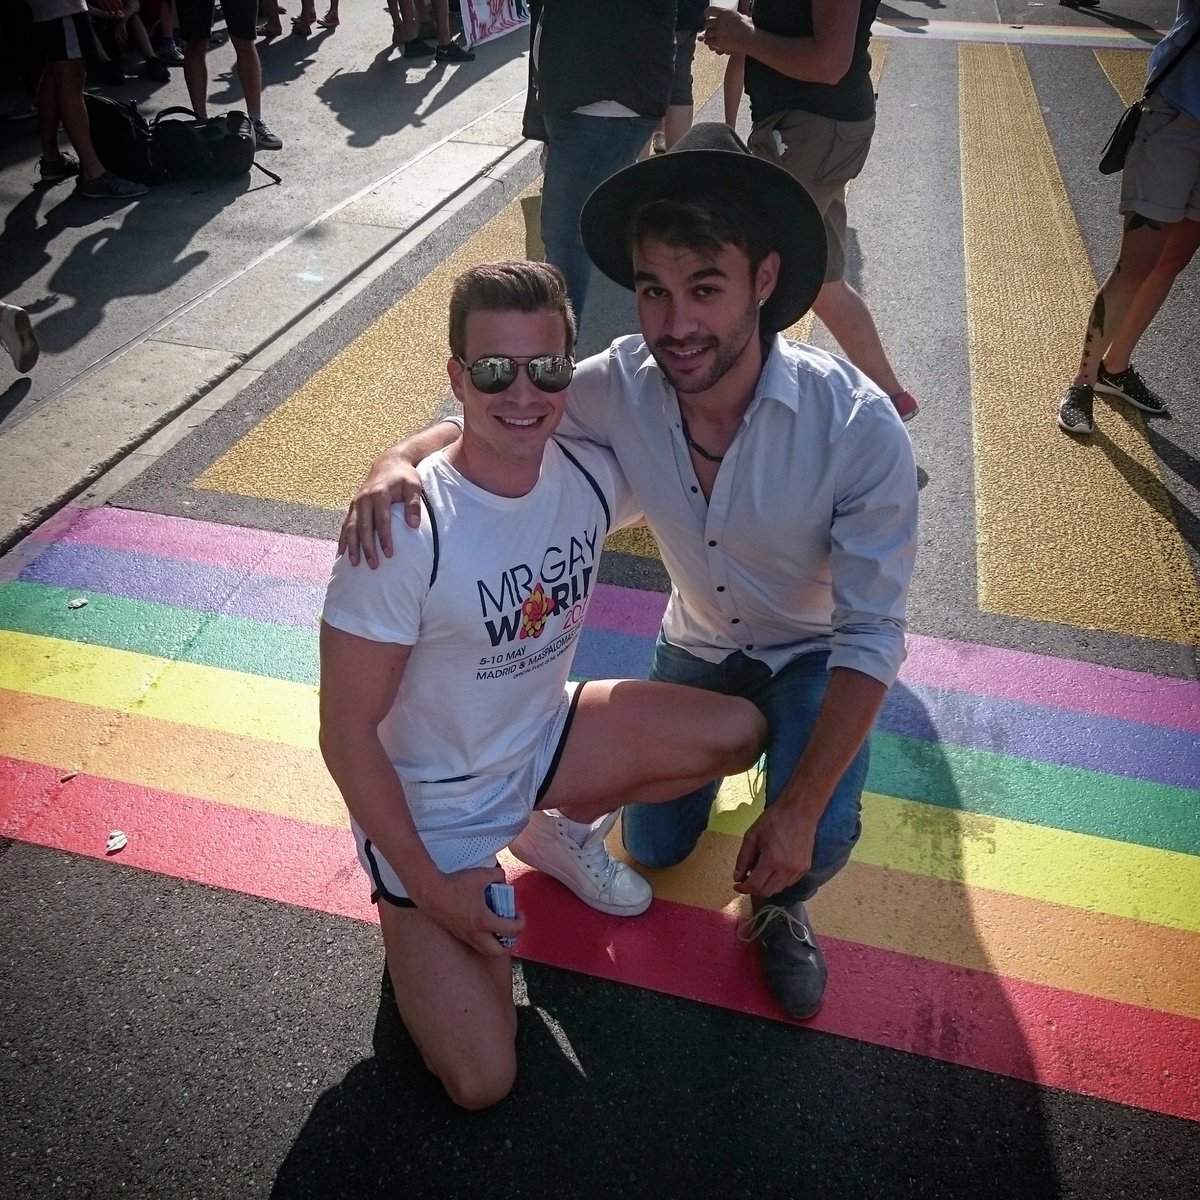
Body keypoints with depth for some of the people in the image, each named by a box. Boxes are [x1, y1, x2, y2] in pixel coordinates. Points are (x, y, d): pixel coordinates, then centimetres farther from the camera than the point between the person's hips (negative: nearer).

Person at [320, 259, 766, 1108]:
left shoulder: (592, 476, -14)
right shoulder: (404, 531, -30)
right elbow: (347, 731, -21)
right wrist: (428, 885, -16)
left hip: (542, 741, 5)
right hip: (429, 802, -5)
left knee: (738, 733, -9)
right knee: (481, 1083, -9)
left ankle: (557, 833, 12)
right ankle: (413, 919, 20)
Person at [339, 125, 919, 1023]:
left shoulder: (859, 427, -35)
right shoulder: (621, 385, -26)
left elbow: (871, 635, -29)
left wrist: (800, 809, -33)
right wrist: (397, 462, -32)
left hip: (817, 654, -3)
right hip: (697, 643, 3)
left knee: (817, 842, -27)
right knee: (655, 846, 12)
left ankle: (781, 910, 12)